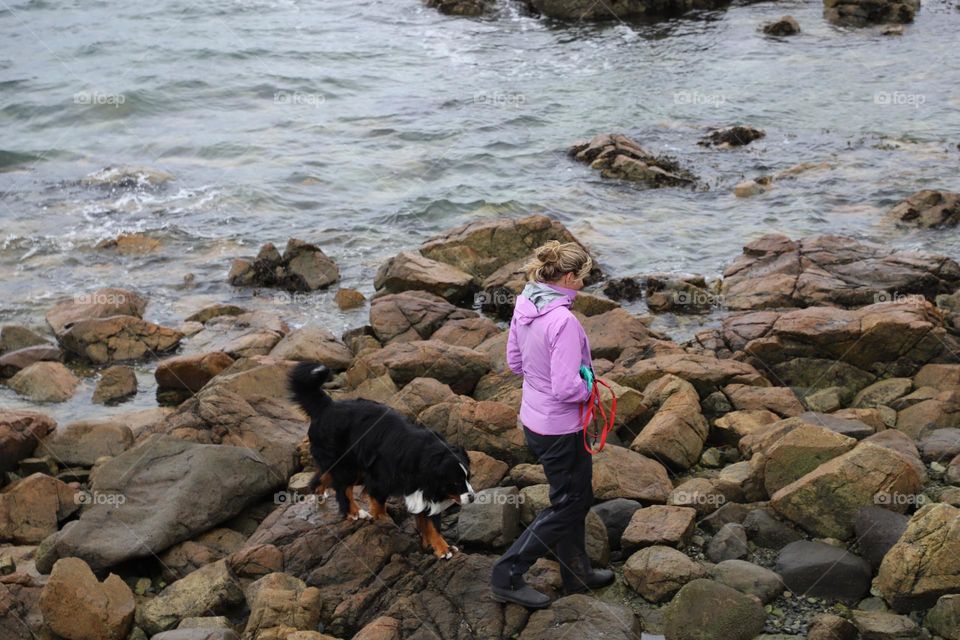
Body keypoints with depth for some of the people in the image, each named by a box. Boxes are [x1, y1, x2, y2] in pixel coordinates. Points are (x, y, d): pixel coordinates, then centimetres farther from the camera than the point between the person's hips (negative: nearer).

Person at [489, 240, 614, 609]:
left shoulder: (523, 307, -2)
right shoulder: (563, 321, -29)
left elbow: (515, 361, 10)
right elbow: (567, 388, -30)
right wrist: (588, 387, -8)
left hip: (533, 419, 9)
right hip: (561, 429, -9)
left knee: (576, 497, 24)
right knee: (569, 504, 10)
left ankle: (577, 573, 40)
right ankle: (507, 576, 13)